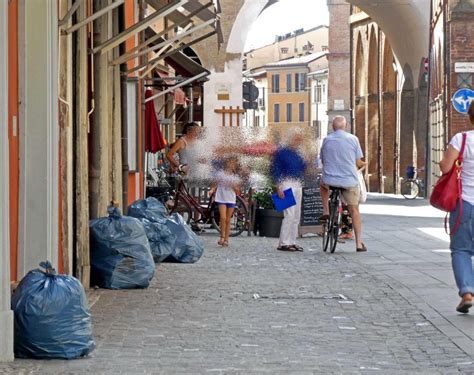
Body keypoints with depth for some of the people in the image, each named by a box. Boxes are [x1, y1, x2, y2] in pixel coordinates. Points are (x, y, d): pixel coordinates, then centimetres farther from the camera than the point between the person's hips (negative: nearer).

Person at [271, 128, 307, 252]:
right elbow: (275, 170, -7)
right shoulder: (281, 152, -4)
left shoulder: (298, 154, 16)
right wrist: (278, 187, -15)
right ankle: (283, 243, -12)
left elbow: (302, 170, 19)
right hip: (287, 184, -8)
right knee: (289, 214, -14)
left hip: (298, 185, 8)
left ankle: (292, 241, 12)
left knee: (296, 215, 7)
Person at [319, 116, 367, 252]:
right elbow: (359, 163, -1)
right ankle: (359, 243, 8)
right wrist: (363, 164, 23)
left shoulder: (327, 140, 1)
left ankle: (325, 211, 24)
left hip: (330, 180, 1)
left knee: (323, 184, 37)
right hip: (350, 180, -1)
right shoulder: (353, 139, -4)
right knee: (354, 210, 12)